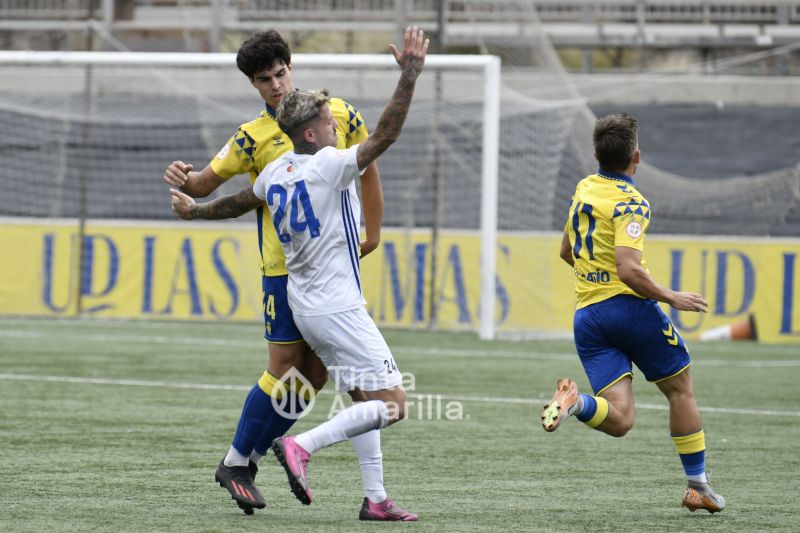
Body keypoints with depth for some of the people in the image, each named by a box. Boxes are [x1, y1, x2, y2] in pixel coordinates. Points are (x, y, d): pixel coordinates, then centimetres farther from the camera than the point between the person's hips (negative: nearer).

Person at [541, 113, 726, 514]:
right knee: (680, 389, 16)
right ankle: (698, 486, 18)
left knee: (618, 419, -2)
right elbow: (629, 269, -22)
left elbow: (567, 252, 26)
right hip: (629, 304, -6)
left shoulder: (584, 189, 13)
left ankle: (574, 402, -33)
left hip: (586, 313, 6)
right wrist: (671, 298, -10)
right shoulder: (631, 203, -11)